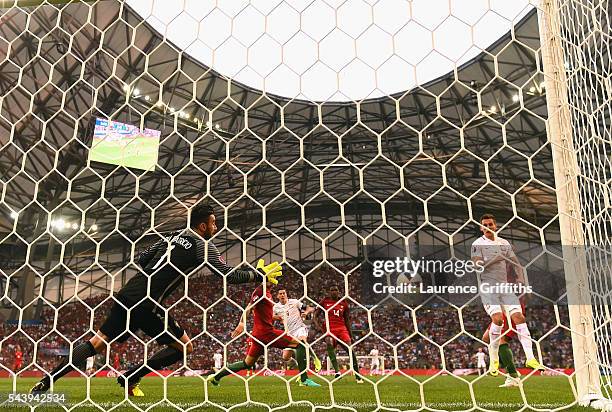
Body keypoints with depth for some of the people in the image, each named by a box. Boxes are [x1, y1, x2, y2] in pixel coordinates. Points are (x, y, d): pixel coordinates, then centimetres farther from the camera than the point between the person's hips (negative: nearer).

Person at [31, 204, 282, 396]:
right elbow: (228, 275, -8)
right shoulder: (203, 245, -3)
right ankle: (131, 378, 6)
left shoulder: (175, 235, 18)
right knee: (185, 347, 5)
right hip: (146, 303, -8)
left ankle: (45, 383, 11)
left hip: (128, 293, 8)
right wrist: (260, 274, 3)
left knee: (98, 343, 14)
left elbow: (142, 259, 20)